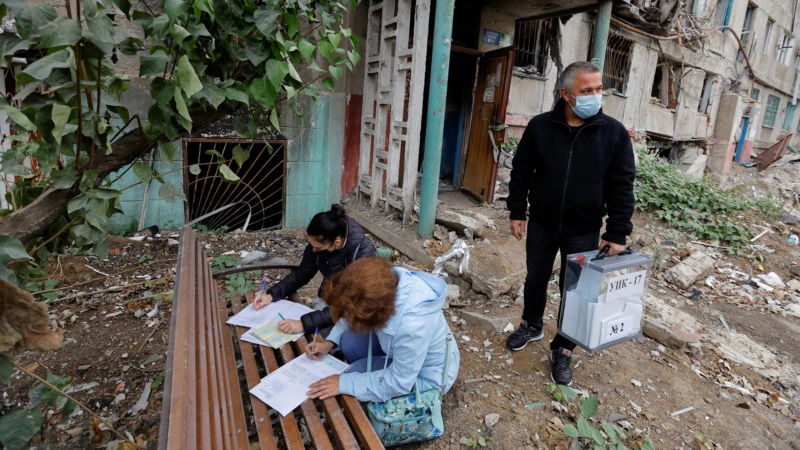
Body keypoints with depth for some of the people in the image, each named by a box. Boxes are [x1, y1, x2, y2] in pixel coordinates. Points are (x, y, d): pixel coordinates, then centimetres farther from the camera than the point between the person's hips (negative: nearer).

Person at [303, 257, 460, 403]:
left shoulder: (412, 326, -43)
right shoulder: (385, 282, -25)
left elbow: (398, 383, -28)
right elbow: (355, 314, -2)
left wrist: (345, 383, -23)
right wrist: (330, 342, -11)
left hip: (427, 373, -6)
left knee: (357, 371, -10)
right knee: (349, 341, -6)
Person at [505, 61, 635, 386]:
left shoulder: (614, 133, -8)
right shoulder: (540, 126, -6)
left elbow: (622, 187, -6)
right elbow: (521, 172, 1)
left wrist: (617, 233, -9)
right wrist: (517, 213, -1)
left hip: (584, 232, -1)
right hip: (541, 225, 1)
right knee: (536, 280, 17)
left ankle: (562, 349, 27)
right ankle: (532, 326, 43)